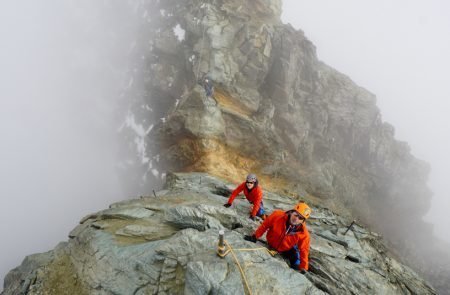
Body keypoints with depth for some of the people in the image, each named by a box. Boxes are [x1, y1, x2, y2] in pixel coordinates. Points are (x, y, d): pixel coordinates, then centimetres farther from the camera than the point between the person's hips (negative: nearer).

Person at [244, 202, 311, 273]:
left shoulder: (304, 233, -32)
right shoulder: (277, 215, -33)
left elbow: (304, 250, -22)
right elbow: (264, 225, -17)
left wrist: (303, 268, -22)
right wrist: (255, 236, -11)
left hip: (287, 250, 0)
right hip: (270, 245, 1)